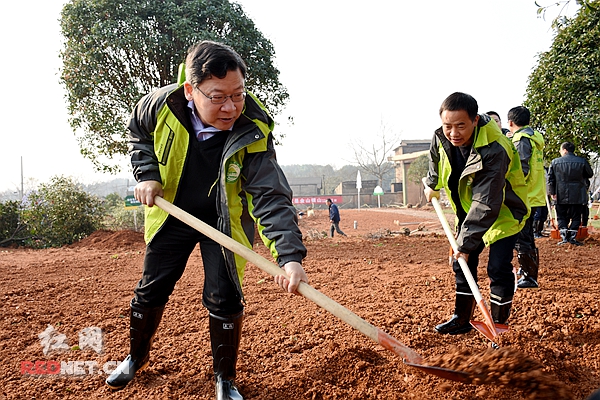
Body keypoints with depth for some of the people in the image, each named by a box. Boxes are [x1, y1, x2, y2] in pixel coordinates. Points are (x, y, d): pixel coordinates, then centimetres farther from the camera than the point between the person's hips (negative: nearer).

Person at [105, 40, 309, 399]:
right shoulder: (162, 104, -22)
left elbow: (272, 197, -35)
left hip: (224, 221, -2)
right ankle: (137, 357, 41)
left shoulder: (253, 133, -30)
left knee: (225, 299, -6)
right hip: (171, 214, 3)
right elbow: (138, 133, 2)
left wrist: (290, 255, -48)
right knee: (151, 290, 13)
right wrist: (147, 173, -14)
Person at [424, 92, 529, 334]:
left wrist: (466, 242, -34)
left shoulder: (494, 149, -35)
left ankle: (498, 325, 5)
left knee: (498, 268, -13)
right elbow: (436, 164, 12)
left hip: (502, 212, -6)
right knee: (461, 263, 9)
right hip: (468, 210, 7)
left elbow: (486, 204, -35)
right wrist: (432, 185, 26)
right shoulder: (441, 138, -15)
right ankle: (462, 319, 23)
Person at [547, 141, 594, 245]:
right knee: (575, 217, 9)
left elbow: (550, 179, -1)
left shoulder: (555, 162, -1)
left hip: (560, 196, 0)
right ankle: (572, 237, 5)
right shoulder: (582, 161, -1)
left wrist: (552, 192, 4)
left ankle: (564, 237, 1)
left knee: (561, 217, 9)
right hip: (577, 196, 0)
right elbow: (590, 174, 13)